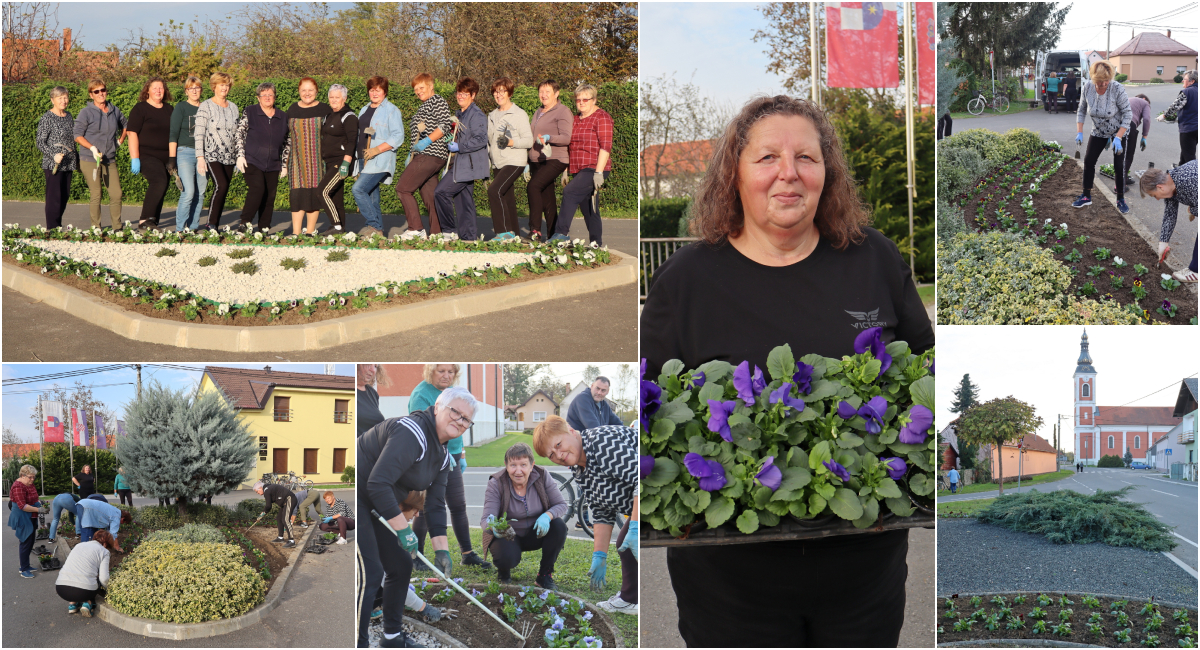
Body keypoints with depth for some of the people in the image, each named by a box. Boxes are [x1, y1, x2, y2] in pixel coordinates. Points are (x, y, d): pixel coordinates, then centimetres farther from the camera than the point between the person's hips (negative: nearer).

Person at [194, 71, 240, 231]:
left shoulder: (233, 107, 13)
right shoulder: (206, 107, -2)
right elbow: (199, 134, -7)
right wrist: (200, 157, -14)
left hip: (229, 157, 5)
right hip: (212, 155, -5)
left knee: (223, 192, 1)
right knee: (221, 185, -21)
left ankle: (215, 225, 7)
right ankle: (211, 224, -13)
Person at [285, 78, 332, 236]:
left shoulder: (325, 110, 0)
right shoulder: (292, 110, 9)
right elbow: (288, 136, 16)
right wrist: (285, 158, 13)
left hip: (318, 160, -2)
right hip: (297, 160, 2)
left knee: (314, 193, 2)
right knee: (297, 193, -4)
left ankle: (310, 231, 12)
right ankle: (296, 233, -3)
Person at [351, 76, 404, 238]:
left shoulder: (391, 110, -4)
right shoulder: (364, 110, 20)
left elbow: (398, 136, -11)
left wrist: (377, 149, -19)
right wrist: (357, 163, 20)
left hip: (380, 161, -8)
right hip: (364, 160, 8)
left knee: (358, 189, -19)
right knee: (371, 197, 6)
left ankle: (374, 225, -12)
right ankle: (378, 230, 11)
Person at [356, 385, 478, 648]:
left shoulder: (443, 456, 7)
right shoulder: (411, 433, -25)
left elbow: (436, 505, 8)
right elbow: (378, 484, -31)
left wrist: (441, 549, 0)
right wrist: (403, 529, -24)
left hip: (379, 507, 10)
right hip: (357, 497, -10)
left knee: (401, 566, 12)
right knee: (370, 573, -13)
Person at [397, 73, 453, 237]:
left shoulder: (437, 101, -5)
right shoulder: (424, 106, 25)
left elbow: (445, 125, -17)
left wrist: (427, 141, -23)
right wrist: (412, 154, 20)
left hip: (429, 154, -10)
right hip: (425, 156, 10)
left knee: (402, 188, -11)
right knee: (429, 197, 6)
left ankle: (416, 229, -14)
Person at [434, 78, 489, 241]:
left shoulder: (477, 115, -11)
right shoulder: (458, 114, 20)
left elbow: (481, 140, -20)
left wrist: (459, 147, -18)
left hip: (468, 165, -10)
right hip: (460, 164, 10)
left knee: (441, 192, -14)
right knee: (463, 198, 8)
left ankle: (449, 230, -3)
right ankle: (469, 236, 11)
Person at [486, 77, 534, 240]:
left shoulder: (519, 114, -4)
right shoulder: (492, 116, 18)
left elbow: (529, 140, -10)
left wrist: (510, 142, -24)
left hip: (514, 161, -8)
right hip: (498, 164, 8)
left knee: (494, 190, -23)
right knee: (507, 198, 7)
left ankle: (504, 232, -22)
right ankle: (515, 234, 14)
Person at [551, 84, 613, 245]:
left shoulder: (601, 117, -7)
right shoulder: (576, 119, 17)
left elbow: (605, 147, -15)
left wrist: (599, 172, -22)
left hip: (594, 169, -9)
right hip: (579, 171, 9)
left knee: (570, 192, -25)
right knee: (588, 208, 8)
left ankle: (561, 233, -24)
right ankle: (596, 244, 13)